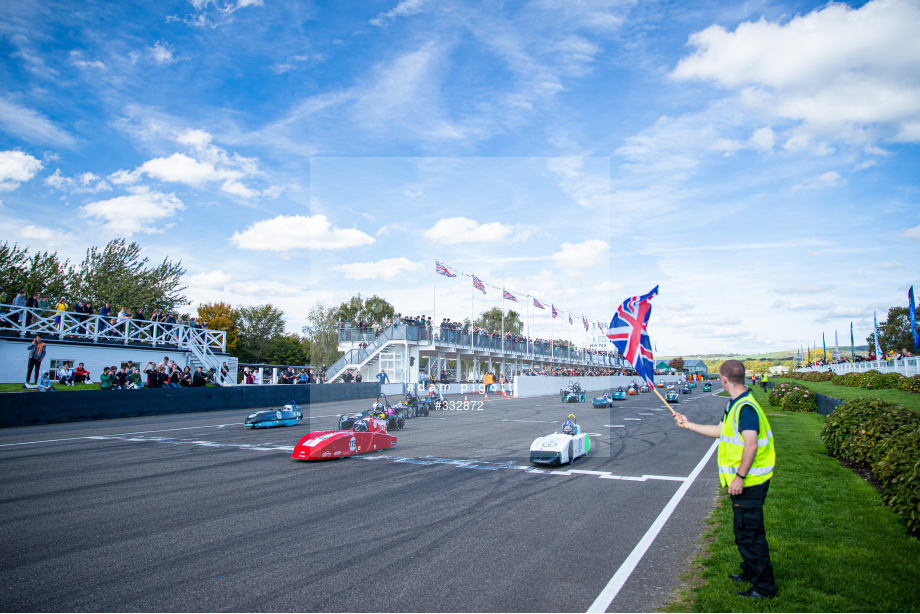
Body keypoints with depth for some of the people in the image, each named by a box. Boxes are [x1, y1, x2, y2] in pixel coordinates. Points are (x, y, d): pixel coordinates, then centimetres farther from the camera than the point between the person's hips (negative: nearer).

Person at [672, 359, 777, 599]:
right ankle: (750, 572, 37)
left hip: (748, 481, -10)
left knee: (750, 533, 0)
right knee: (745, 531, 22)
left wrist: (739, 477, -24)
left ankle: (764, 586, 13)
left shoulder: (745, 407, -22)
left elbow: (751, 445, -27)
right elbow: (721, 431, 21)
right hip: (746, 481, 10)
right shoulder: (736, 405, 11)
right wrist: (688, 424, 23)